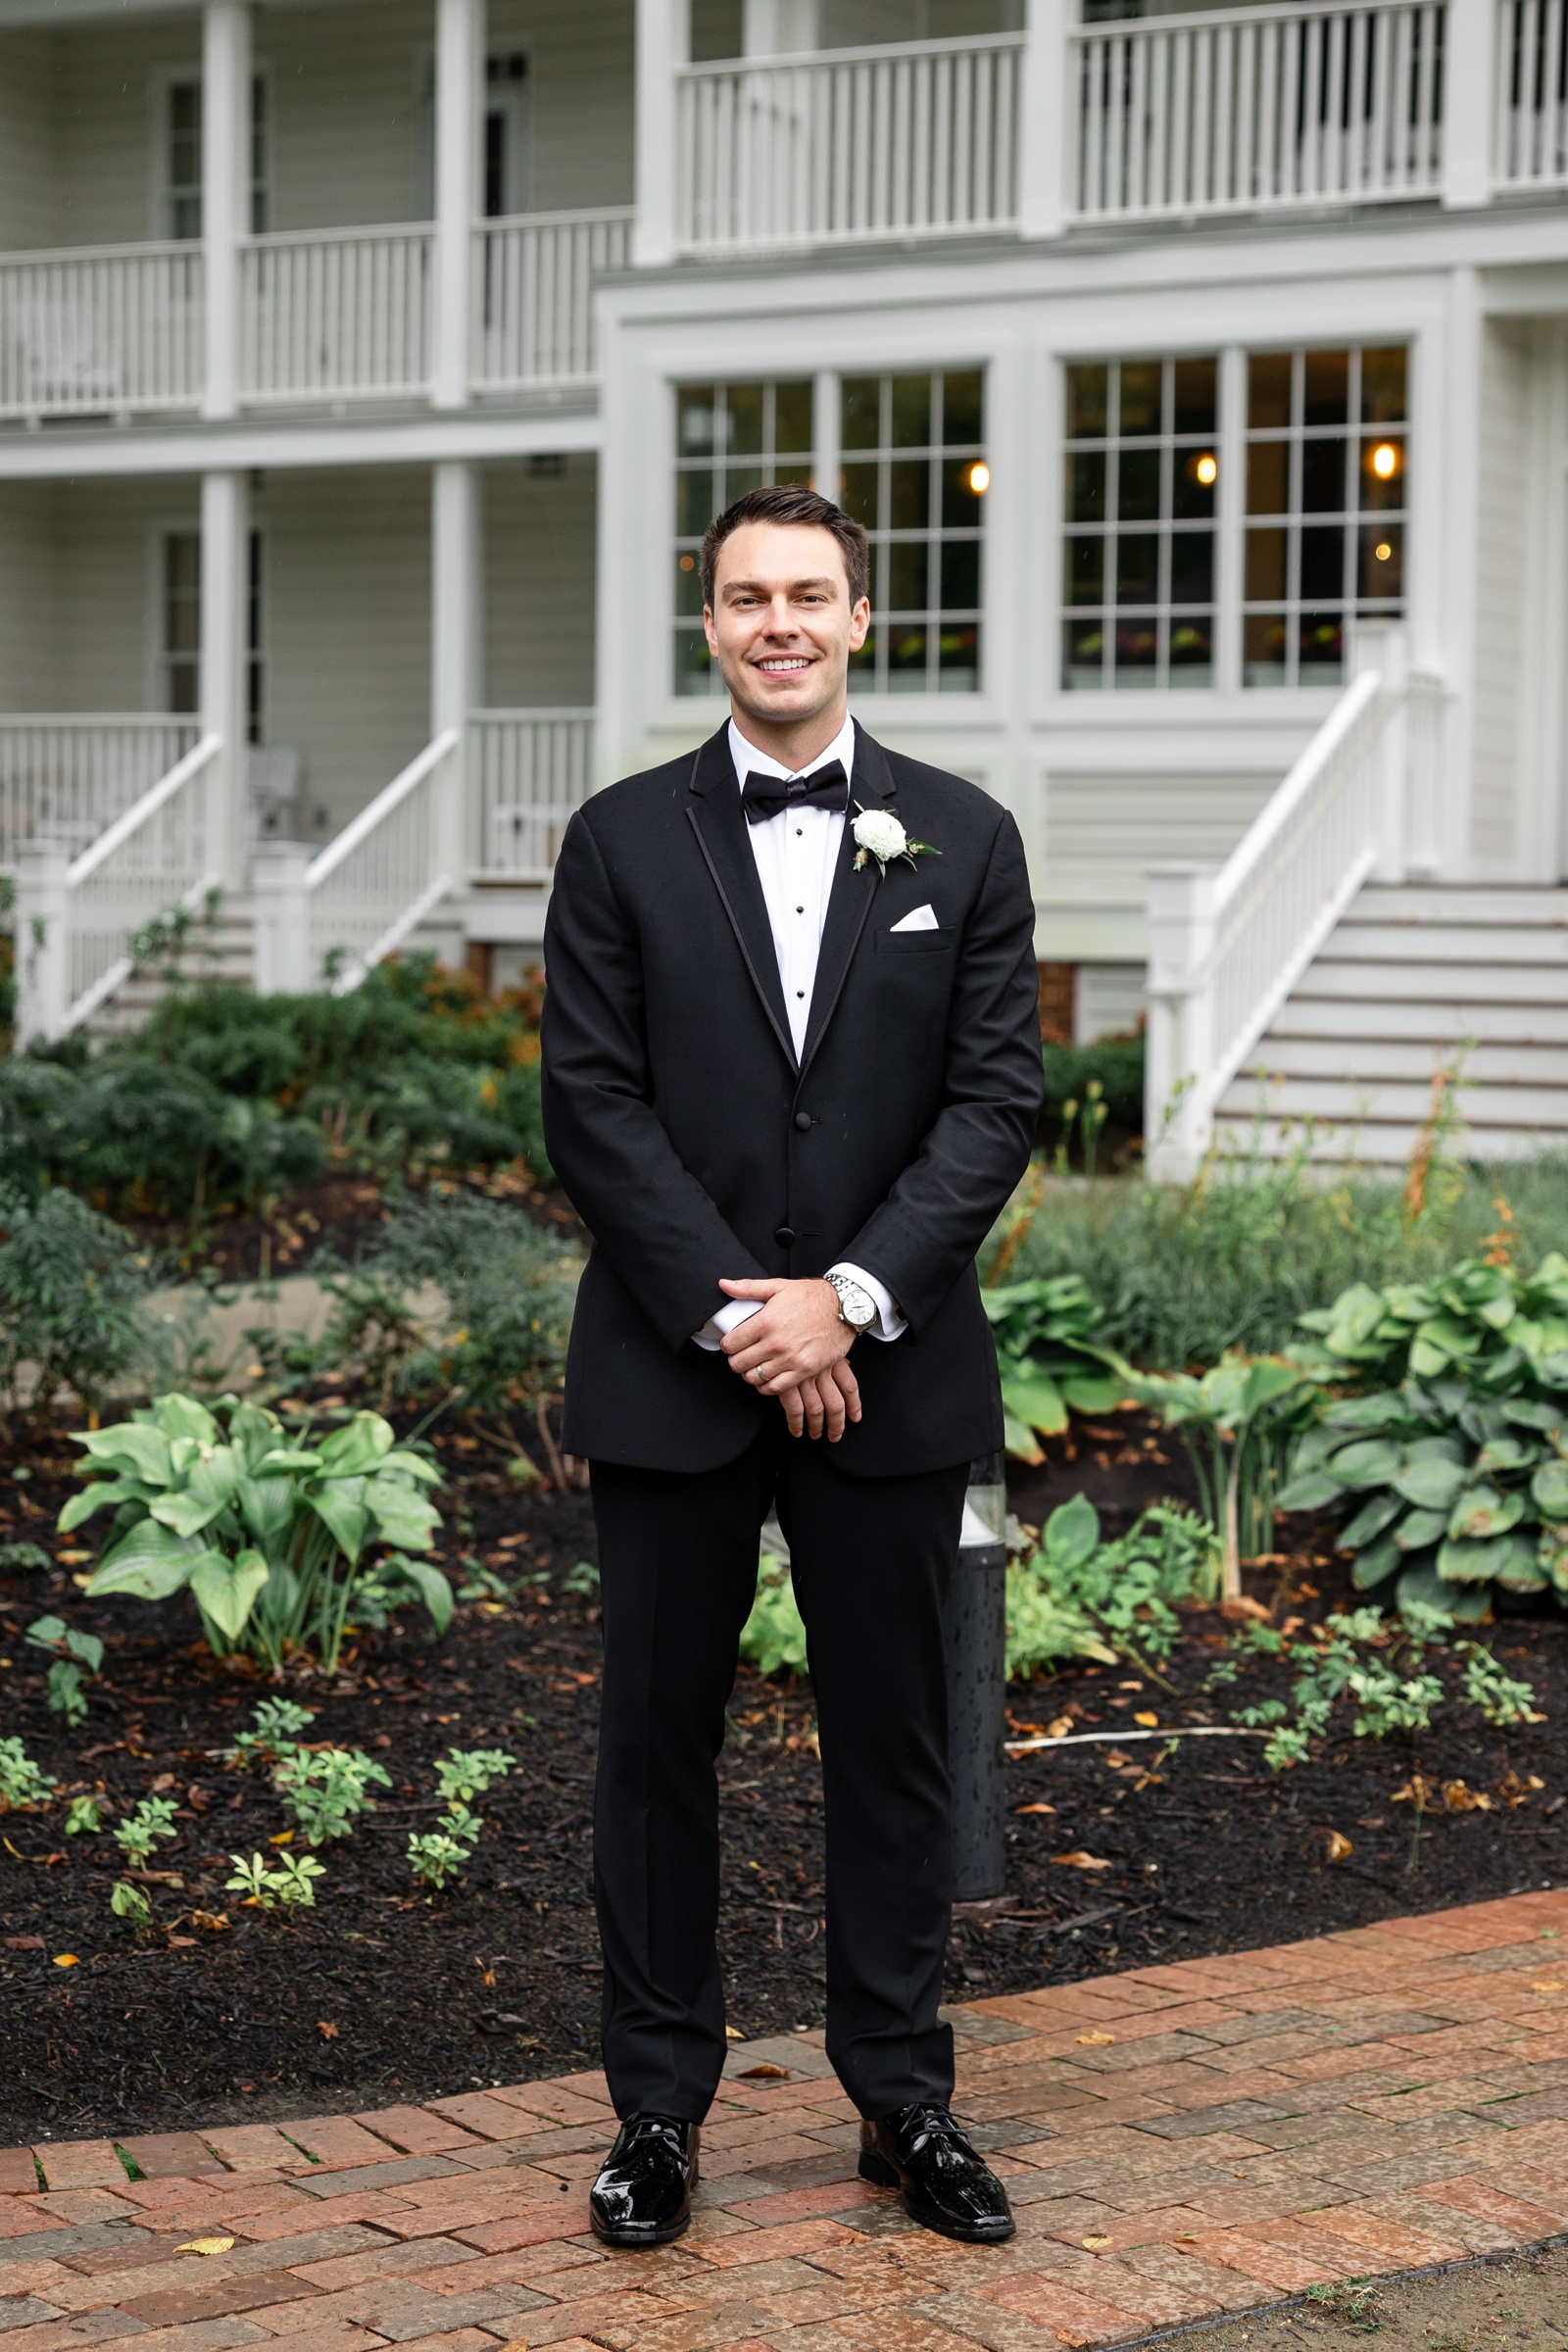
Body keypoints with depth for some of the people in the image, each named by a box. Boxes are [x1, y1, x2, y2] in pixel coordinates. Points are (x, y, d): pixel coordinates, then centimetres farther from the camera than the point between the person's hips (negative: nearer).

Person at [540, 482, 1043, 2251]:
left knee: (893, 1744, 8)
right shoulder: (621, 841, 3)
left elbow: (997, 1099, -1)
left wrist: (852, 1296, -13)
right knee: (656, 1741, 6)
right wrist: (734, 1317, -12)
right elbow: (591, 1106, -3)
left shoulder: (964, 840, 5)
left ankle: (903, 2103, 21)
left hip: (888, 1375, 1)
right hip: (669, 1376, 0)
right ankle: (658, 2110, 17)